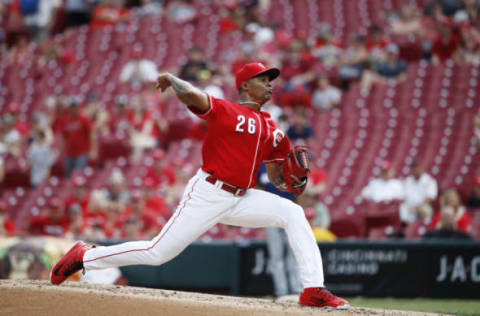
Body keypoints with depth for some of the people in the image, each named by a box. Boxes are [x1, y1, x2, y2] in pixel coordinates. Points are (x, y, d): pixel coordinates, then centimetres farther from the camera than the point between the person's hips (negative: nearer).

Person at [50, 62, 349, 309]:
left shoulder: (273, 131, 14)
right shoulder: (225, 111, -4)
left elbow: (276, 178, 17)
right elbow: (192, 95, -21)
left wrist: (292, 182, -1)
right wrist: (172, 80, -35)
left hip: (241, 198, 6)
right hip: (207, 195, -6)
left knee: (293, 213, -9)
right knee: (157, 252, -8)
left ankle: (314, 289, -11)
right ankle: (85, 256, 9)